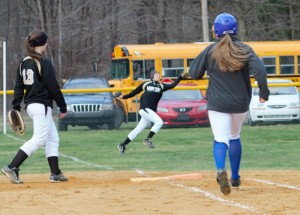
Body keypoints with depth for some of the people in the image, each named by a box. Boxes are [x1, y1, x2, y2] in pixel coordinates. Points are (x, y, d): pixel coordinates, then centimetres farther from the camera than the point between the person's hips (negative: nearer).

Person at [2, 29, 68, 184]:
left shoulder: (24, 63, 8)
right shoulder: (44, 64, -14)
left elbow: (19, 87, 9)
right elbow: (53, 88, -13)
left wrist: (16, 107, 10)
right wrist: (63, 107, -5)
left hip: (30, 105, 9)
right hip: (42, 106, -9)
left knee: (53, 139, 14)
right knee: (38, 140, -7)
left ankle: (55, 174, 13)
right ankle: (12, 168, -14)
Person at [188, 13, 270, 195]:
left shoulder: (210, 51, -3)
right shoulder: (244, 50, -3)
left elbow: (194, 74, 2)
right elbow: (260, 70, -17)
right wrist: (264, 92, -9)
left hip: (218, 104, -2)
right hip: (240, 104, 2)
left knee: (221, 139, -6)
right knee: (234, 138, 20)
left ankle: (221, 169, -35)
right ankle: (235, 178, 25)